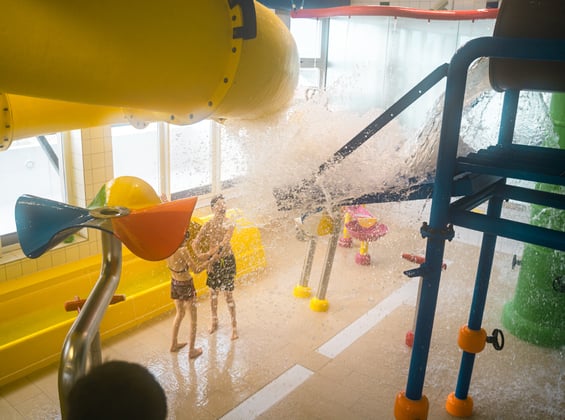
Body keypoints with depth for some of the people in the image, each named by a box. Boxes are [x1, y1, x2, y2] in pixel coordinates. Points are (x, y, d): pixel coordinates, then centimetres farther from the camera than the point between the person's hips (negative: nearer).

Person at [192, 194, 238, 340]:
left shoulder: (229, 224, -11)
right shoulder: (208, 225, -1)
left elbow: (224, 243, -24)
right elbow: (195, 242, -5)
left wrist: (208, 254, -32)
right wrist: (200, 255, -24)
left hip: (227, 260, -4)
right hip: (213, 261, 4)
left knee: (228, 294, 0)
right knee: (213, 292, 15)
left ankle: (234, 326, 12)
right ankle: (214, 321, 35)